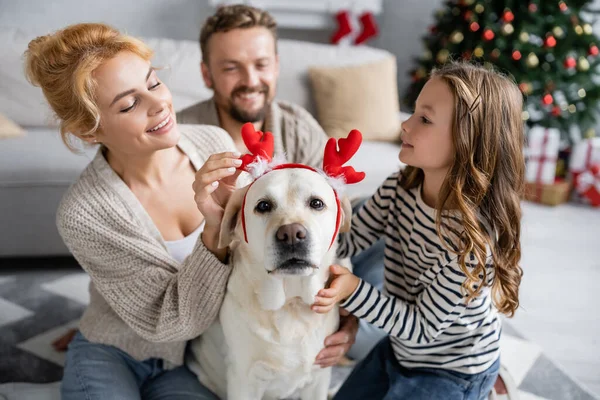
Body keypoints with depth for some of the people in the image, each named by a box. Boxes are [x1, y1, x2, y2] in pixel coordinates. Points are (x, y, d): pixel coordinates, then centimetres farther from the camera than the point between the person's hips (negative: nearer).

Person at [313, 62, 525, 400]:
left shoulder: (472, 237, -33)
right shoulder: (399, 188, -14)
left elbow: (422, 328, -26)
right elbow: (347, 244, -10)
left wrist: (354, 292, -38)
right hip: (399, 349, 6)